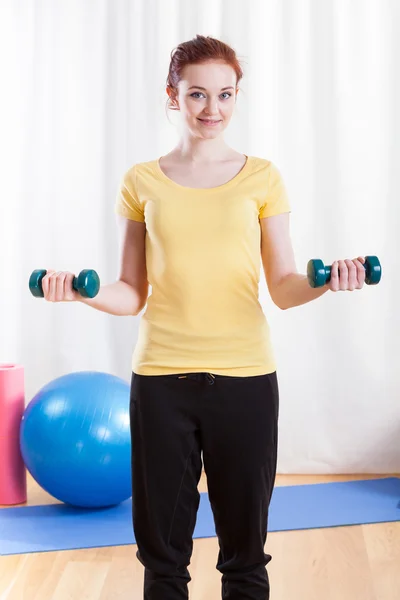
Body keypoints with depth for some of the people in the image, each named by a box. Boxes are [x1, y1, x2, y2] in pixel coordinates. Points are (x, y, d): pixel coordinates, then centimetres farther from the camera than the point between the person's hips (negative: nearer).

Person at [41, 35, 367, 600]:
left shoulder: (261, 177, 4)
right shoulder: (142, 182, 5)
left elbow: (283, 287, 1)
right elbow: (132, 294, 5)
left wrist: (324, 280, -18)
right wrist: (82, 290, -14)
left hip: (244, 376, 0)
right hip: (161, 377, 1)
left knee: (244, 542, 10)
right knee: (163, 545, 10)